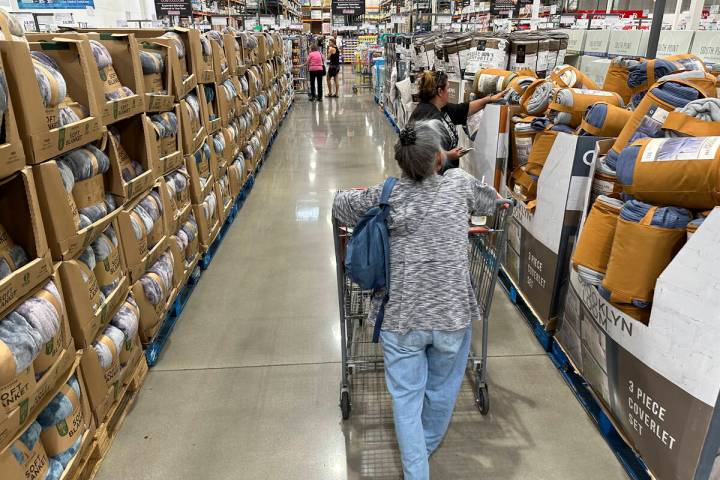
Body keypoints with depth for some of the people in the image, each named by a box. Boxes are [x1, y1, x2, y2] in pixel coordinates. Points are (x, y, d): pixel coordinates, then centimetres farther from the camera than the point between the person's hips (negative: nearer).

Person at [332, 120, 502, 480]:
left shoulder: (384, 197, -5)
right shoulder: (460, 184, -4)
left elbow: (339, 203, 11)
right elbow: (490, 201, 17)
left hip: (400, 317, -1)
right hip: (453, 314, 2)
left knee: (406, 396, 13)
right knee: (442, 389, 24)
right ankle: (428, 445, 48)